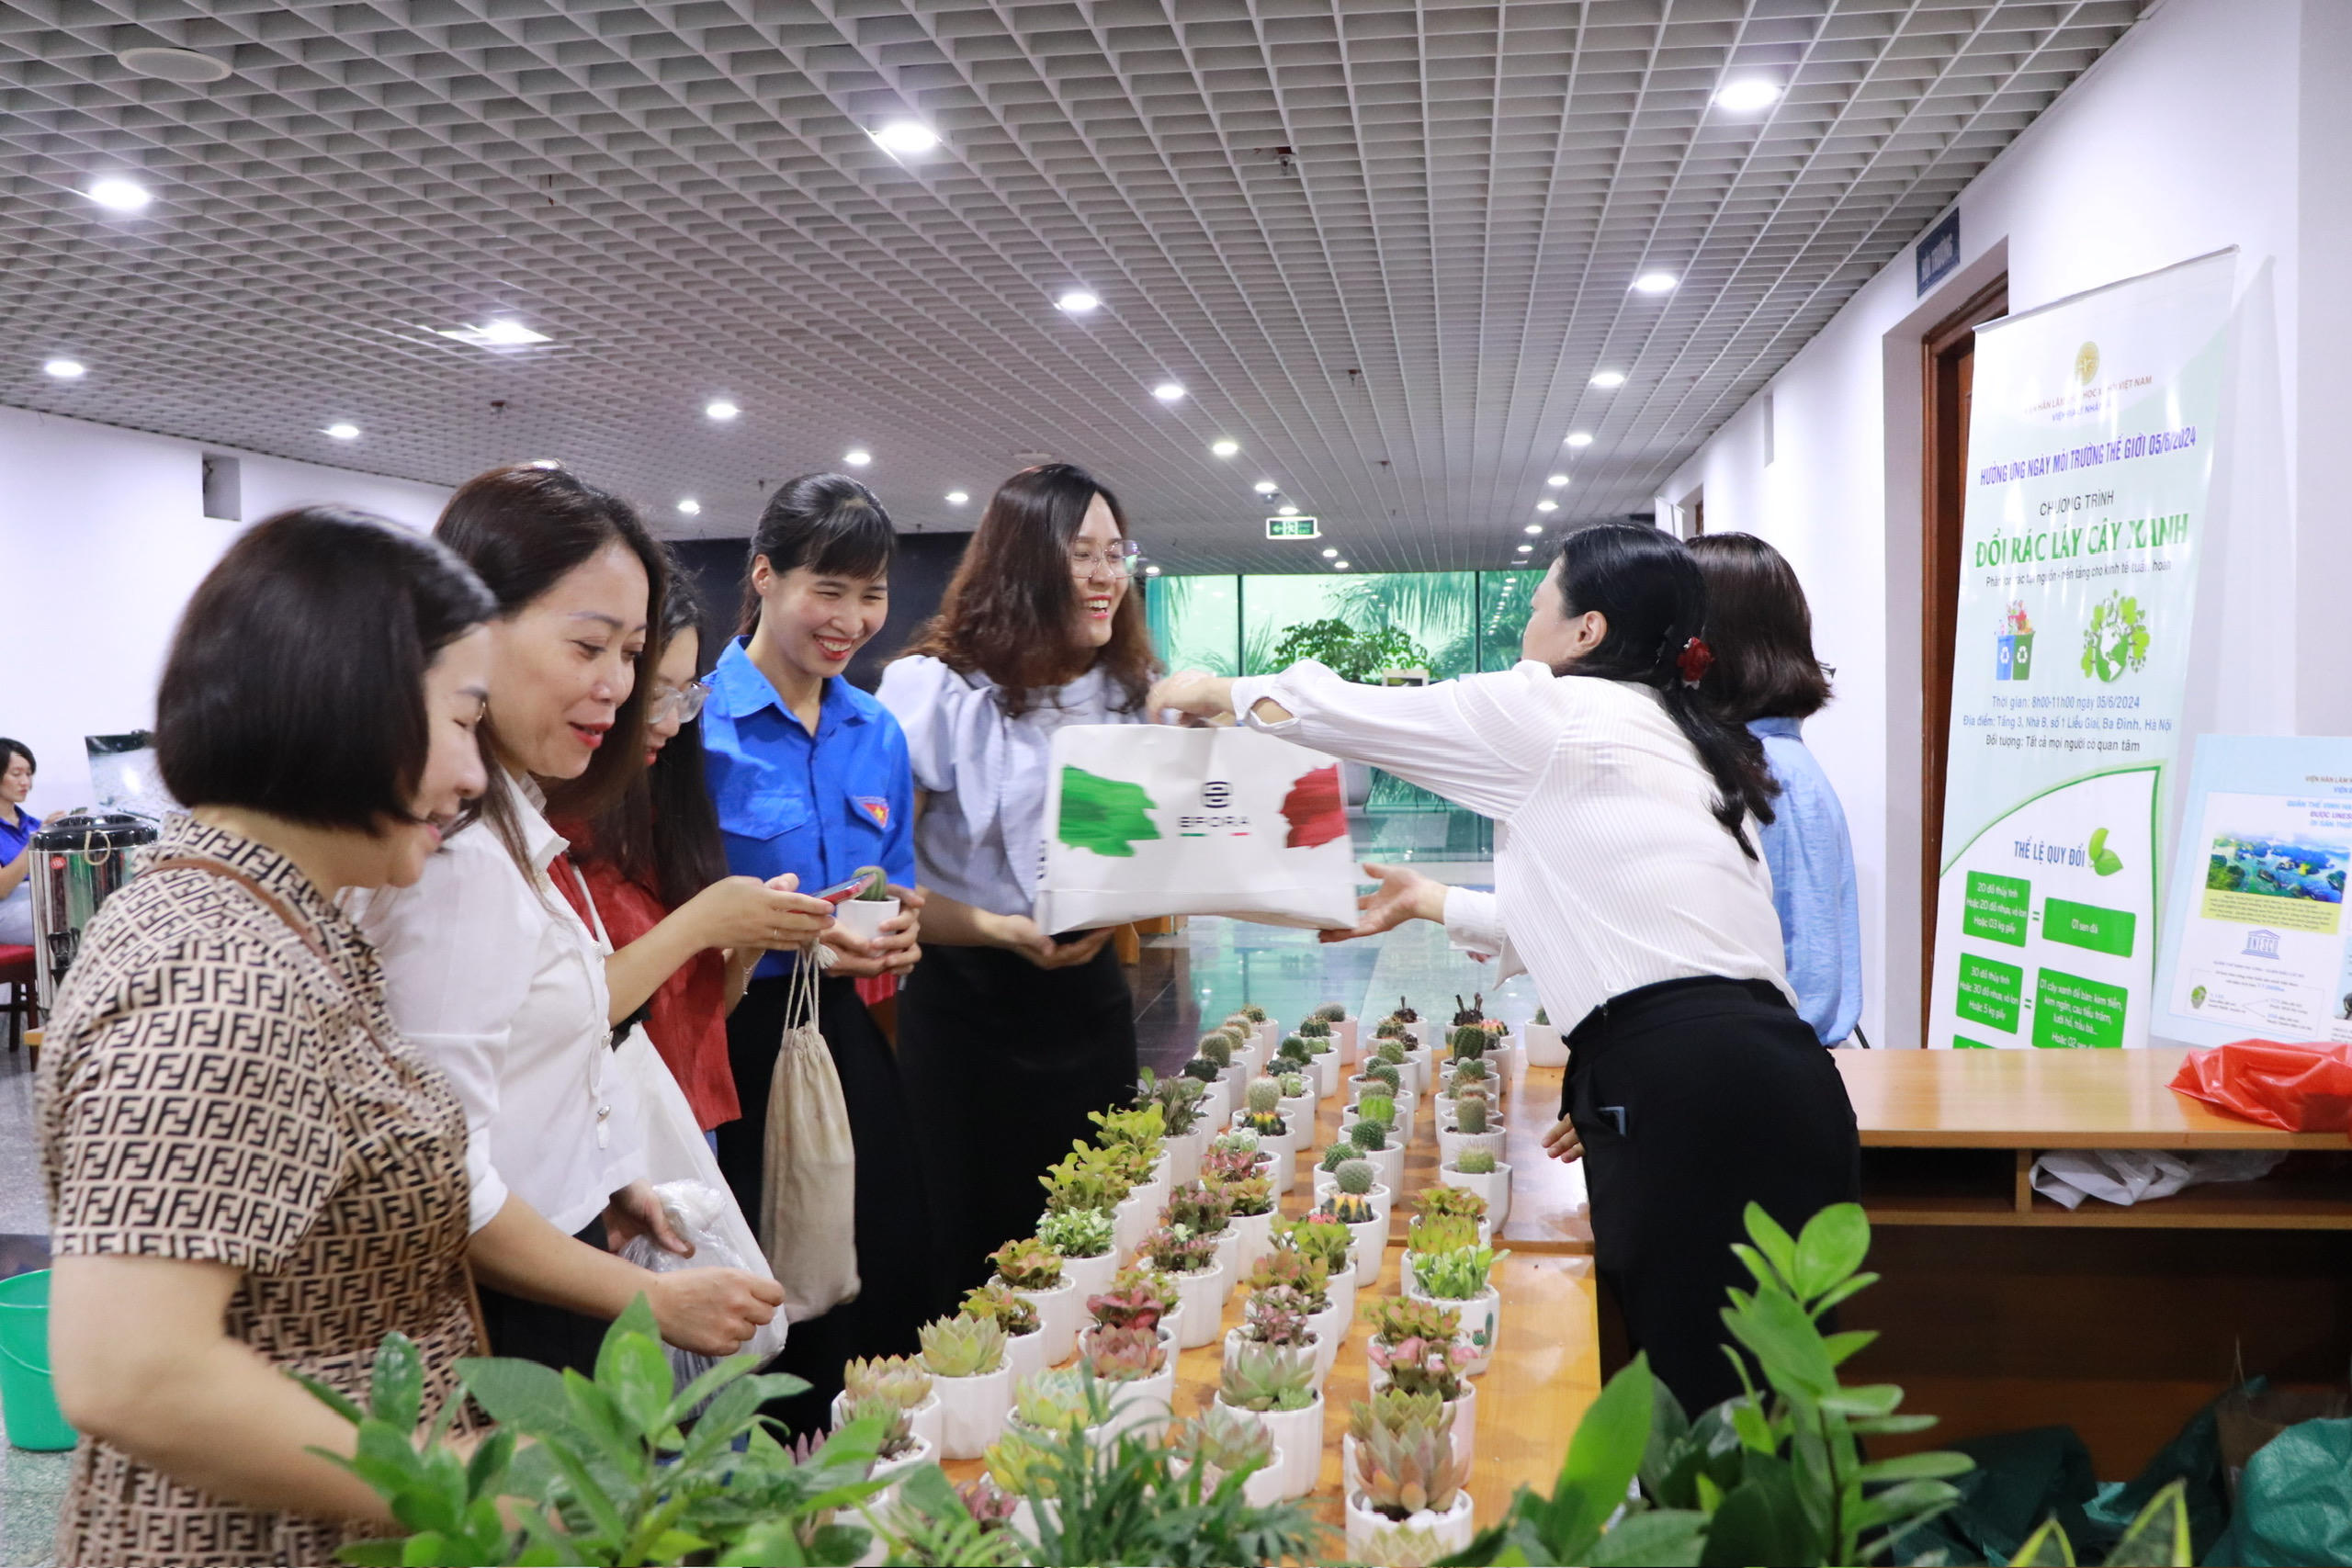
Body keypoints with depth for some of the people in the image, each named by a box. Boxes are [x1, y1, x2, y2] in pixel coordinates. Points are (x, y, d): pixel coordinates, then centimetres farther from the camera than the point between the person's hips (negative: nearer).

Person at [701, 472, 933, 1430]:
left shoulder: (878, 734, 11)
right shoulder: (701, 723, -10)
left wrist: (899, 931, -3)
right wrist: (784, 935, -23)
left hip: (848, 1043, 6)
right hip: (738, 1050, -6)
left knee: (892, 1298, 9)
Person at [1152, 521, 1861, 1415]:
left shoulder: (1559, 710, -1)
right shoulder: (1677, 739, 24)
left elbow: (1357, 715, 9)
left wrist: (1217, 691, 26)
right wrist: (1439, 904, 39)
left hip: (1686, 1093, -9)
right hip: (1761, 1076, 9)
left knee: (1698, 1404, -4)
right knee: (1748, 1412, 12)